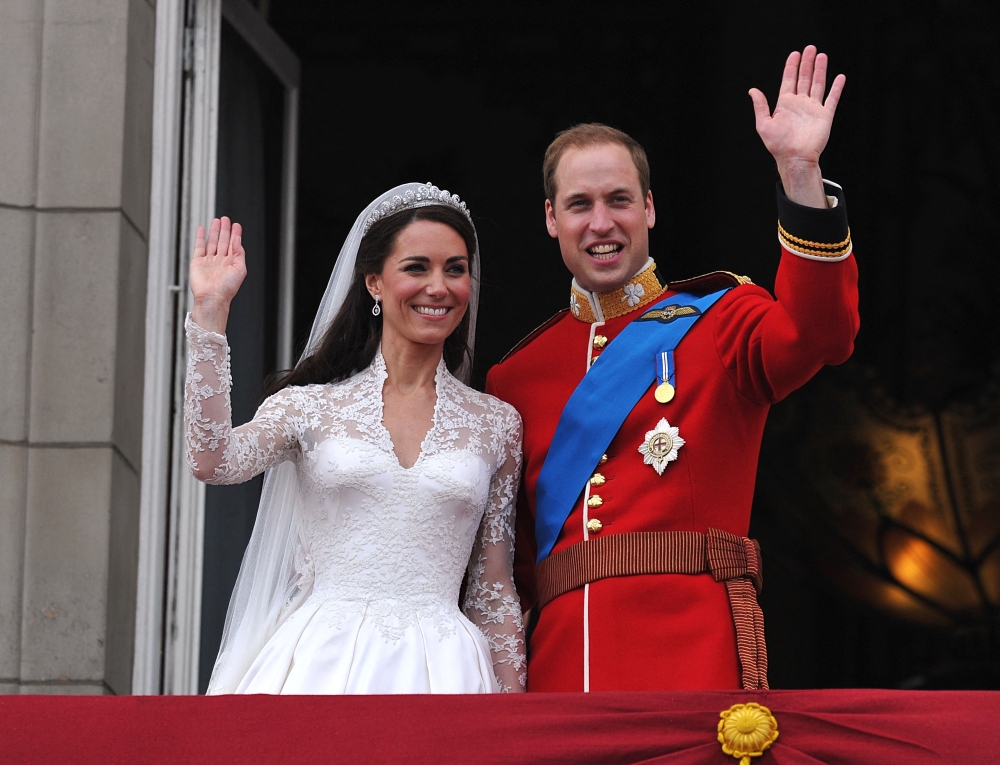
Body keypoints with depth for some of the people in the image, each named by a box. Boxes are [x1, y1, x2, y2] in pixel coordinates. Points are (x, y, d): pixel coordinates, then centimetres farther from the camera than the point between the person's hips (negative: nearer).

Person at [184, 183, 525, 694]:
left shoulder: (496, 425, 10)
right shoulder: (312, 404, 7)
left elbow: (494, 590, 13)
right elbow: (212, 460, -12)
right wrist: (210, 311, -9)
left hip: (440, 669, 1)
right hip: (319, 664, -1)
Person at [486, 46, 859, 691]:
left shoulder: (718, 320, 9)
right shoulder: (518, 373, 18)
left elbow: (816, 333, -14)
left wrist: (801, 171, -24)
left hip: (693, 658, -3)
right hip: (562, 662, 3)